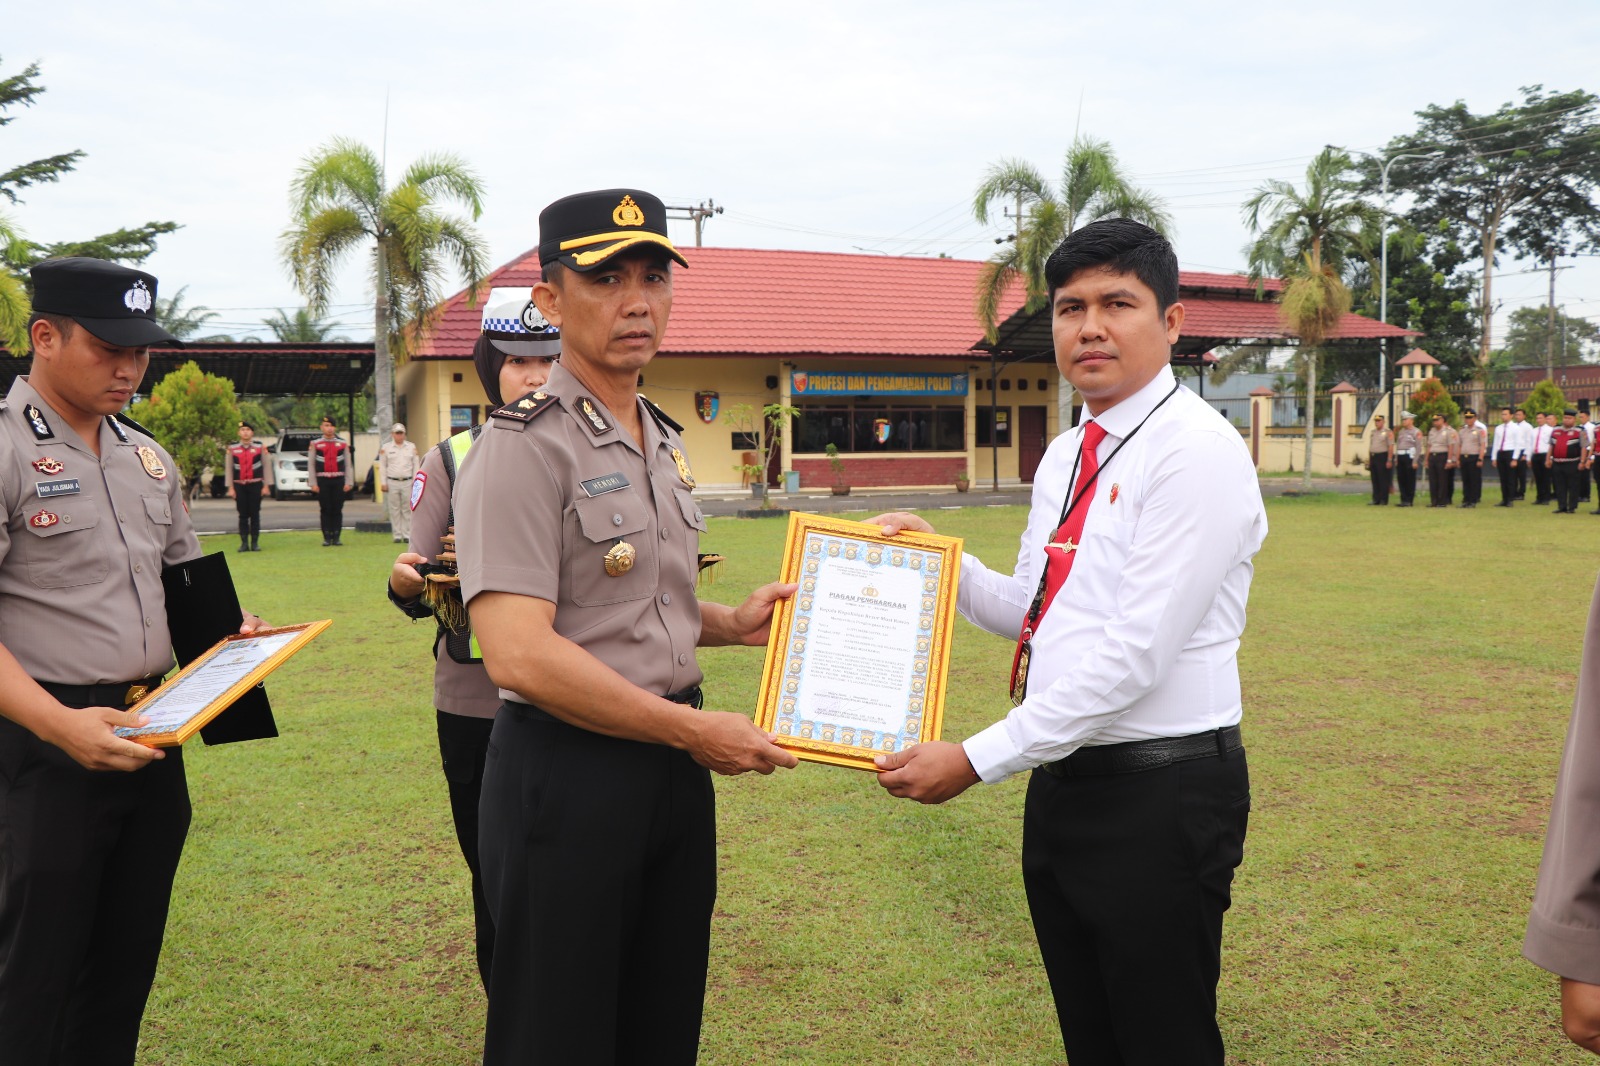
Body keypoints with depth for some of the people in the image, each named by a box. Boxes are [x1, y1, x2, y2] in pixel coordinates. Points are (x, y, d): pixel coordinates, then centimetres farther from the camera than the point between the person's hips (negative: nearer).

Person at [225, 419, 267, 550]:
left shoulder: (260, 447, 1)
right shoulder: (232, 448, 3)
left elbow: (266, 466, 2)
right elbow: (229, 468, 4)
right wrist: (230, 488, -1)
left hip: (255, 485, -1)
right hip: (239, 486, 1)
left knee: (255, 514, 2)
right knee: (243, 515, 3)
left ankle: (255, 543, 8)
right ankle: (244, 543, 7)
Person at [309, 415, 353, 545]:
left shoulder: (343, 444, 7)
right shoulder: (315, 444, 5)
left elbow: (348, 465, 6)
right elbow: (311, 465, 3)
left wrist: (349, 482, -2)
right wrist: (313, 483, -4)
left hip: (339, 481, 1)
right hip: (322, 482, -1)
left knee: (337, 510, 1)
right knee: (325, 510, 0)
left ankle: (336, 538, 7)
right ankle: (327, 538, 5)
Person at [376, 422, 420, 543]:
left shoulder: (411, 447, 9)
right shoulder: (385, 447, 6)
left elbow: (416, 465, 11)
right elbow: (382, 466, 7)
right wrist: (383, 483, 2)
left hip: (407, 482, 1)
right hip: (392, 482, -1)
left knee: (407, 510, -1)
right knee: (395, 510, 0)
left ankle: (407, 535, 3)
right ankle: (397, 535, 3)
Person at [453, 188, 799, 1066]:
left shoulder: (661, 443, 12)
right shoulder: (525, 446, -15)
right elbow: (519, 654, -24)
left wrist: (729, 625, 6)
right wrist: (694, 729, -19)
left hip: (672, 766, 8)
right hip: (569, 772, -8)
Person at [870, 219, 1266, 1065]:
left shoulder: (1197, 450, -16)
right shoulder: (1064, 457, 11)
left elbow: (1135, 654, -23)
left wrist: (978, 759, -22)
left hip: (1160, 796, -8)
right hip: (1061, 783, 8)